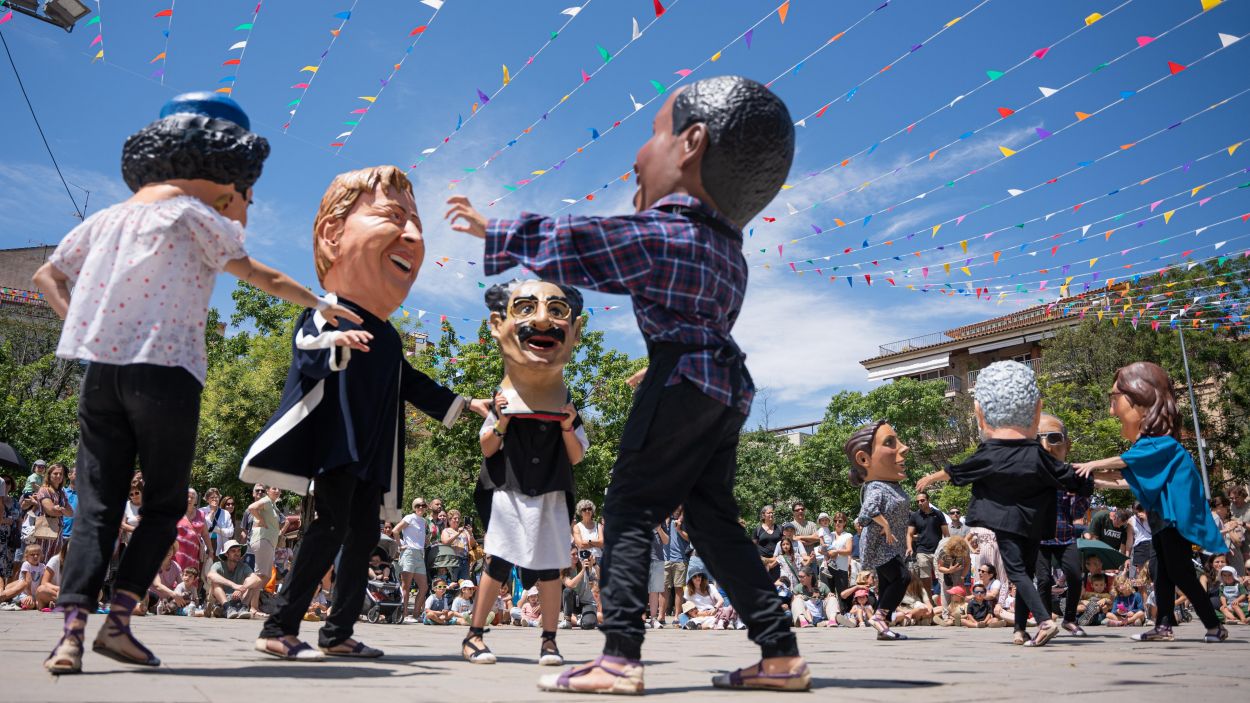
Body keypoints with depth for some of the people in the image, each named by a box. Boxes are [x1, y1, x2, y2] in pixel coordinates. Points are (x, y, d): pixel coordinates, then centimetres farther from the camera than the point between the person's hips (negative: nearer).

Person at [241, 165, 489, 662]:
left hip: (372, 453, 8)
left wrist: (465, 404, 29)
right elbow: (304, 346, -26)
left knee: (363, 536, 8)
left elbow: (414, 385, 27)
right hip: (332, 443, -8)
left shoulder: (387, 337, 17)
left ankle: (338, 632, 17)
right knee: (330, 528, -13)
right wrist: (335, 345, -47)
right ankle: (279, 629, -3)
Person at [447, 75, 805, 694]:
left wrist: (491, 230, 4)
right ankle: (780, 652, 11)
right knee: (713, 519, 11)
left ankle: (620, 656, -10)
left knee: (629, 508, -5)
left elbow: (572, 246, -7)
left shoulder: (658, 232, -9)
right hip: (726, 387, 9)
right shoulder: (727, 247, 17)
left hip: (681, 380, -9)